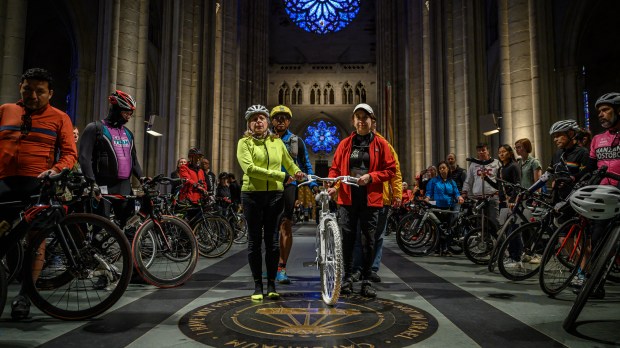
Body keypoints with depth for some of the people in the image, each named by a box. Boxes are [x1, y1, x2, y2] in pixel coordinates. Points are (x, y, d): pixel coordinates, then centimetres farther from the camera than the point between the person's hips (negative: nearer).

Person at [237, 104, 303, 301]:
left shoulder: (277, 142, 12)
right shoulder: (244, 143, 1)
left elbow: (289, 162, 22)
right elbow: (249, 168, -14)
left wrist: (297, 172, -2)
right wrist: (281, 176, -18)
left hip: (275, 195, 2)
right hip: (252, 195, -2)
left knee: (273, 241, 4)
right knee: (255, 241, 5)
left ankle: (271, 285, 17)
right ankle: (257, 286, 16)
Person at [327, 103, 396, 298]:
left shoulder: (381, 144, 5)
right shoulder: (345, 144, 11)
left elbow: (391, 170, 3)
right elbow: (335, 168, 12)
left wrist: (371, 176, -11)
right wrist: (333, 185, -7)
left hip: (370, 199, -1)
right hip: (347, 197, 2)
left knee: (368, 240, 4)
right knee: (347, 239, 4)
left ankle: (366, 281, 16)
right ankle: (347, 278, 18)